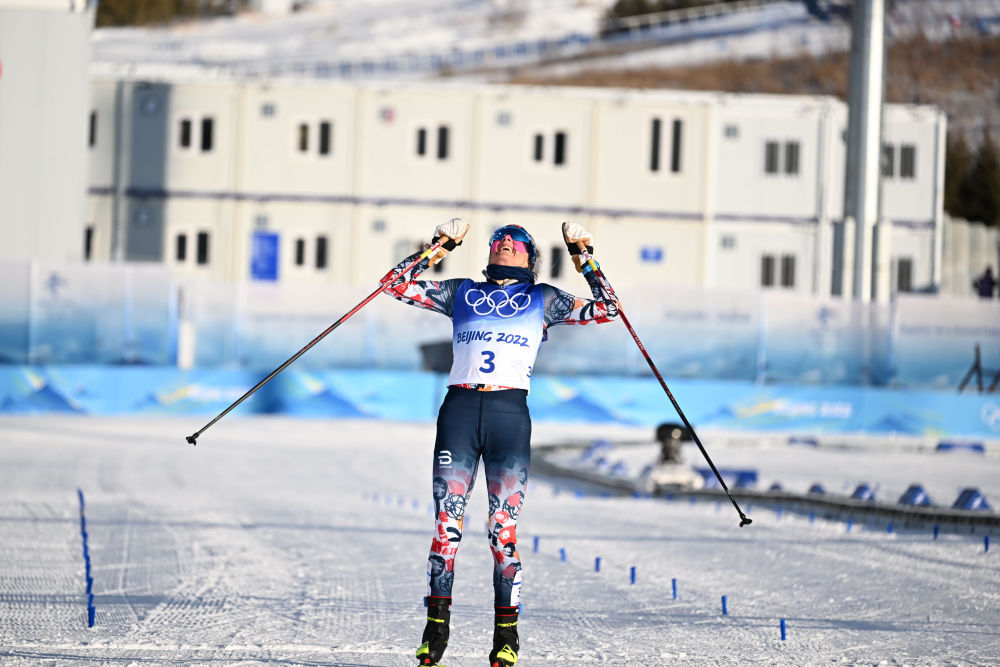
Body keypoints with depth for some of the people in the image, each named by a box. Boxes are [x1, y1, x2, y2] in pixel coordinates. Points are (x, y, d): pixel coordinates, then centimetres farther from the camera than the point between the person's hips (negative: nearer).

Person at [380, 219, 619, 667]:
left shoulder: (543, 299, 17)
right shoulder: (462, 293, 19)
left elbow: (605, 311, 9)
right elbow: (395, 285, 16)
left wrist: (581, 258, 8)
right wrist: (439, 247, 13)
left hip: (510, 415, -1)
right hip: (459, 410, 1)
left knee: (503, 532, -5)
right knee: (446, 526, -5)